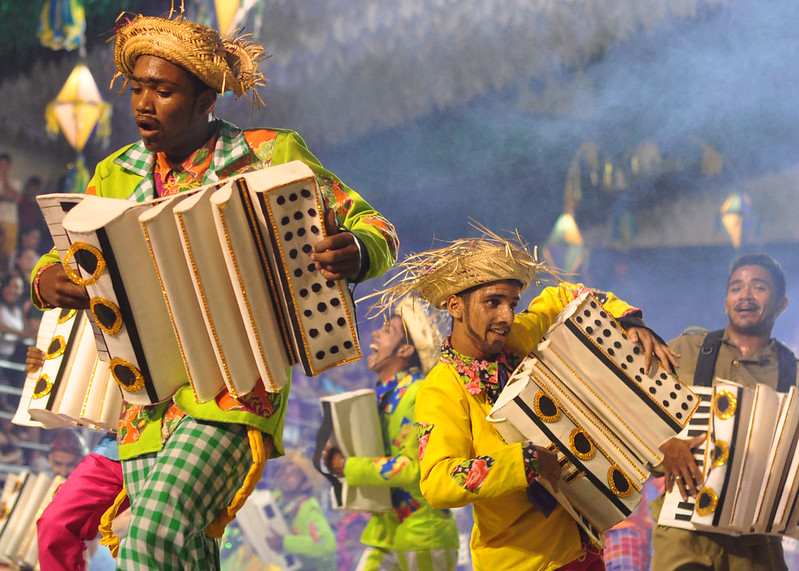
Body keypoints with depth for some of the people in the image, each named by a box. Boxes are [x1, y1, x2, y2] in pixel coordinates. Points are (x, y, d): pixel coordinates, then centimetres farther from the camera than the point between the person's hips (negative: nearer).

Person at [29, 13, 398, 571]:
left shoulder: (269, 156, 1)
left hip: (233, 394, -5)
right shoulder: (114, 177, 13)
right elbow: (61, 261, 20)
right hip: (147, 400, 5)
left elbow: (376, 230, 3)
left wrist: (356, 252, -23)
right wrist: (48, 280, -6)